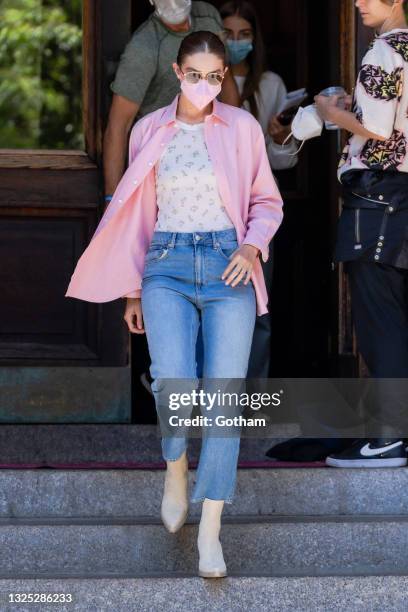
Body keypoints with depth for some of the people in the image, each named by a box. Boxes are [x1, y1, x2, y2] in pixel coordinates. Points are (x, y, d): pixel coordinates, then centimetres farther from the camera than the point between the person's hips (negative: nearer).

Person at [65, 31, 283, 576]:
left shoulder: (242, 127, 5)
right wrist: (132, 291, 15)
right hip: (168, 265, 0)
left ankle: (210, 531, -1)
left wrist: (252, 246, -8)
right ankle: (176, 467, 13)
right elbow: (138, 214, 15)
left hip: (228, 266, 0)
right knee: (173, 384, -20)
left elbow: (267, 202, 12)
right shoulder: (150, 131, 9)